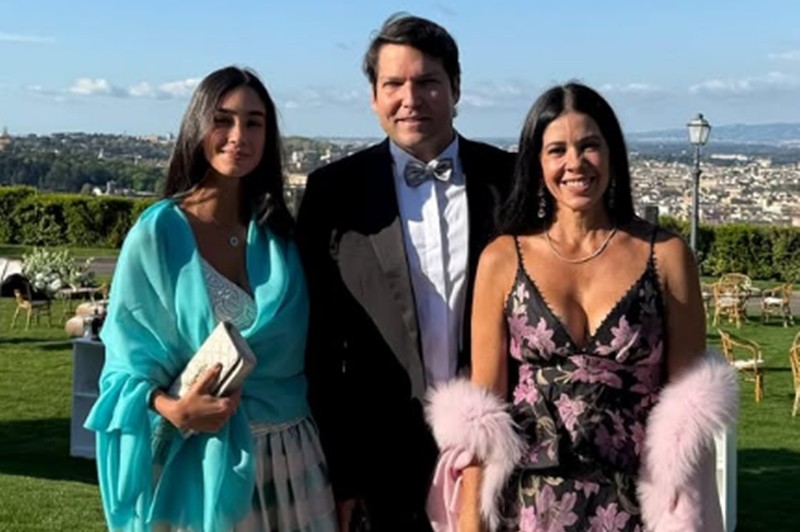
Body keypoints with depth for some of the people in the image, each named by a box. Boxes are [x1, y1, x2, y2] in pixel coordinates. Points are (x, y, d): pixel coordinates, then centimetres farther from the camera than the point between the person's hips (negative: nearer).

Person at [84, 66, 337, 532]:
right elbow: (127, 362, -4)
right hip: (197, 461, -3)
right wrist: (173, 409, -23)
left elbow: (311, 355, 7)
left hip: (290, 458, 3)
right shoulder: (157, 235, -7)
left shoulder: (282, 234, 3)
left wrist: (339, 466, 1)